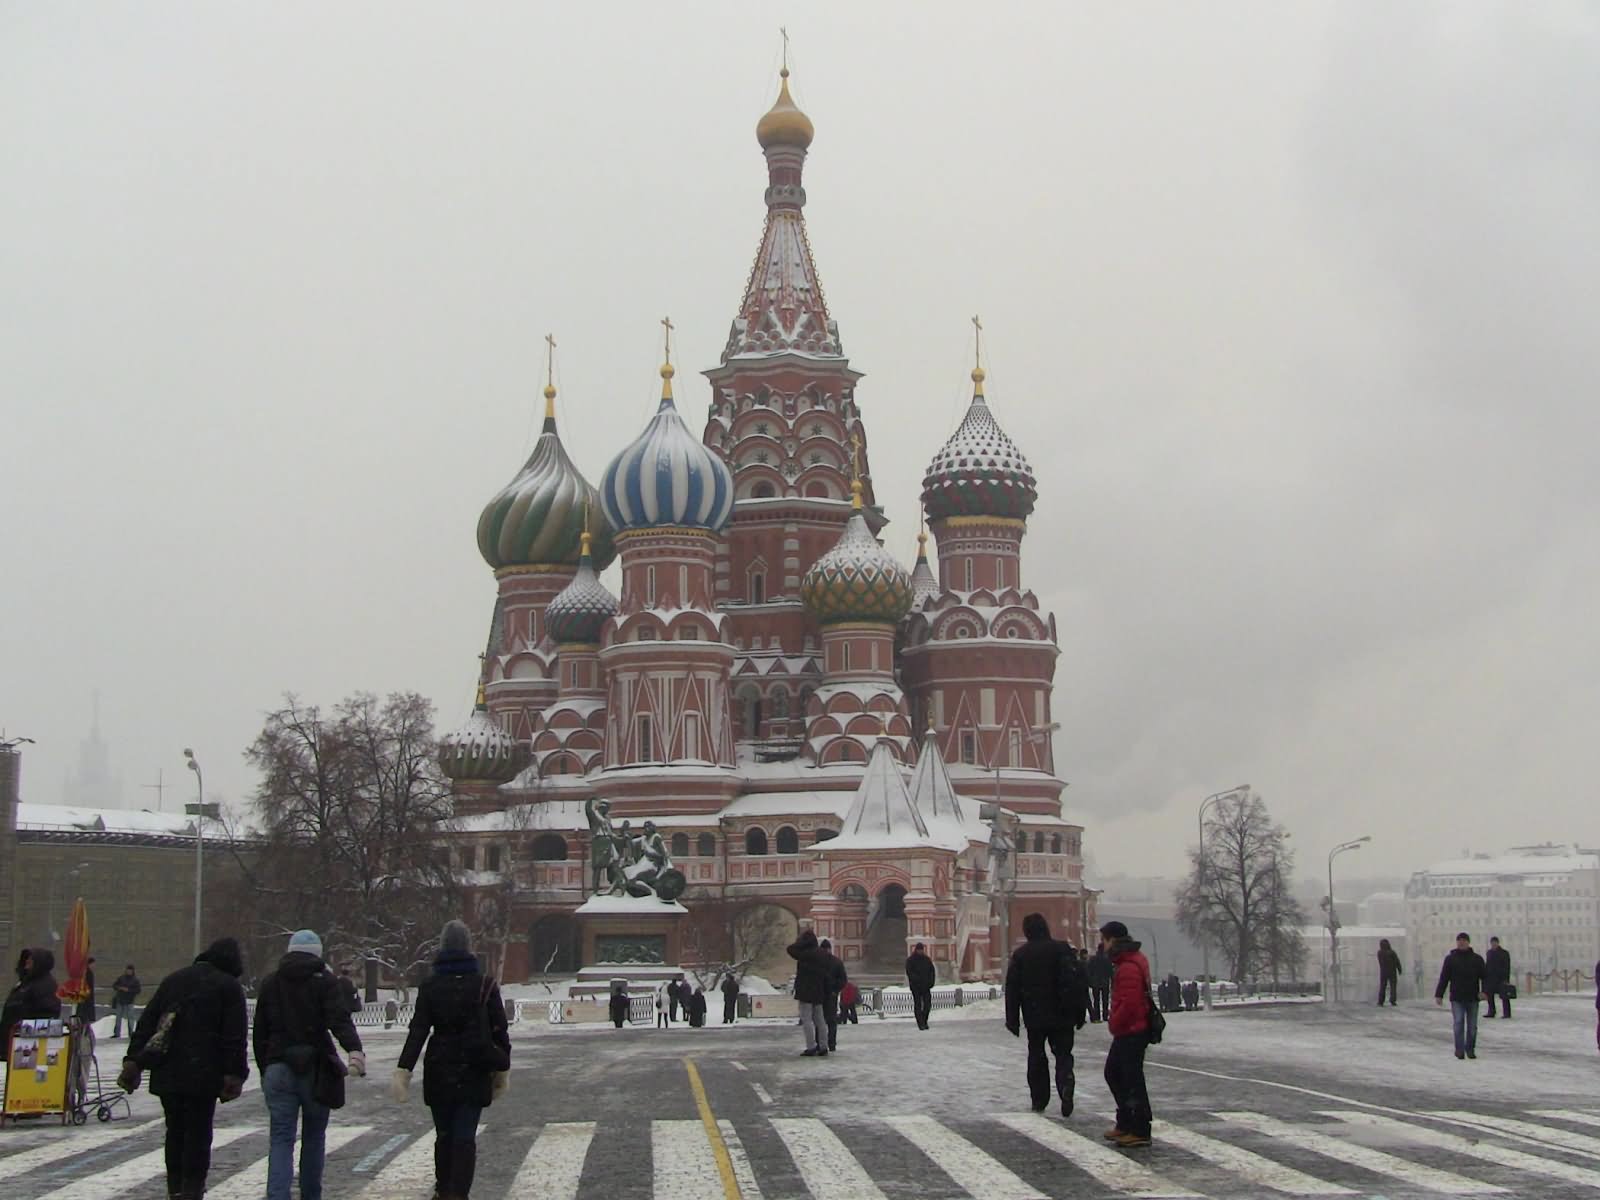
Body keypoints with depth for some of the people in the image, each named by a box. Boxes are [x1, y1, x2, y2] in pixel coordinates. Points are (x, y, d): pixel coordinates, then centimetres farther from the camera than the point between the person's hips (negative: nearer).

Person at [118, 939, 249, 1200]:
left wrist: (134, 1061, 12)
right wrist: (234, 1075, -9)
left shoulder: (173, 980, 16)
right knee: (198, 1134, 1)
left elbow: (146, 1023, 13)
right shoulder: (229, 987, 0)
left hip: (166, 1073, 5)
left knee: (175, 1132, 14)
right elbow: (235, 1036, -8)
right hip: (203, 1075, -5)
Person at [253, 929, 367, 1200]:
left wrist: (264, 1070, 20)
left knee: (281, 1138, -2)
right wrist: (354, 1049, -31)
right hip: (315, 1068, -2)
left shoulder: (269, 984, 9)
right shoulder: (323, 982, -2)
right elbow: (339, 1019, -18)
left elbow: (260, 1032, 12)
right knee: (314, 1137, 13)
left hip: (279, 1068, 2)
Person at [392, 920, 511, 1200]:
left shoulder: (430, 987, -1)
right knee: (465, 1137, -2)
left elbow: (418, 1031, -9)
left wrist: (403, 1070, -12)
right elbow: (499, 1030, -2)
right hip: (474, 1072, -1)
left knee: (444, 1135, 14)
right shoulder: (484, 985, -3)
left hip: (439, 1072, 1)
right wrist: (503, 1069, 7)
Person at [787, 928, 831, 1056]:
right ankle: (823, 1047, 14)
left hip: (806, 991, -8)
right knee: (819, 1019, 13)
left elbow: (791, 949, -11)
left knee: (807, 1019, -5)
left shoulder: (806, 953, -18)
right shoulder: (823, 954, 7)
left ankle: (811, 1047, -11)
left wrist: (801, 938, -3)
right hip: (819, 991, 8)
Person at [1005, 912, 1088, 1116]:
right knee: (1063, 1055, 5)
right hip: (1061, 1016, -1)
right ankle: (1065, 1085, -23)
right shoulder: (1062, 950, -2)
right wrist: (1080, 1013, 1)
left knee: (1036, 1057, 13)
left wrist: (1012, 1020, 7)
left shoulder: (1020, 955, 1)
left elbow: (1012, 989, 2)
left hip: (1034, 1017, 1)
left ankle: (1039, 1100, 13)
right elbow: (1078, 982, -5)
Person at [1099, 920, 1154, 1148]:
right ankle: (1125, 1124, 25)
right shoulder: (1130, 961, 14)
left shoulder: (1128, 968, -21)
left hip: (1132, 1033, -11)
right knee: (1113, 1073, 19)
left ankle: (1140, 1131, 0)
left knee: (1132, 1080, -5)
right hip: (1126, 1032, 11)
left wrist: (1114, 1022, -14)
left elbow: (1128, 1003, -27)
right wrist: (1115, 1020, 15)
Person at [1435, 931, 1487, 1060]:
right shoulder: (1450, 959, 3)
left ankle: (1470, 1049, 19)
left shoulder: (1477, 959, 4)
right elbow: (1443, 978, 3)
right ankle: (1459, 1050, -8)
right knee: (1458, 1023, -11)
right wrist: (1439, 994, -2)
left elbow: (1484, 977, 1)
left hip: (1472, 998, 1)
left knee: (1472, 1026, 6)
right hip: (1457, 998, -1)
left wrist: (1483, 991, -15)